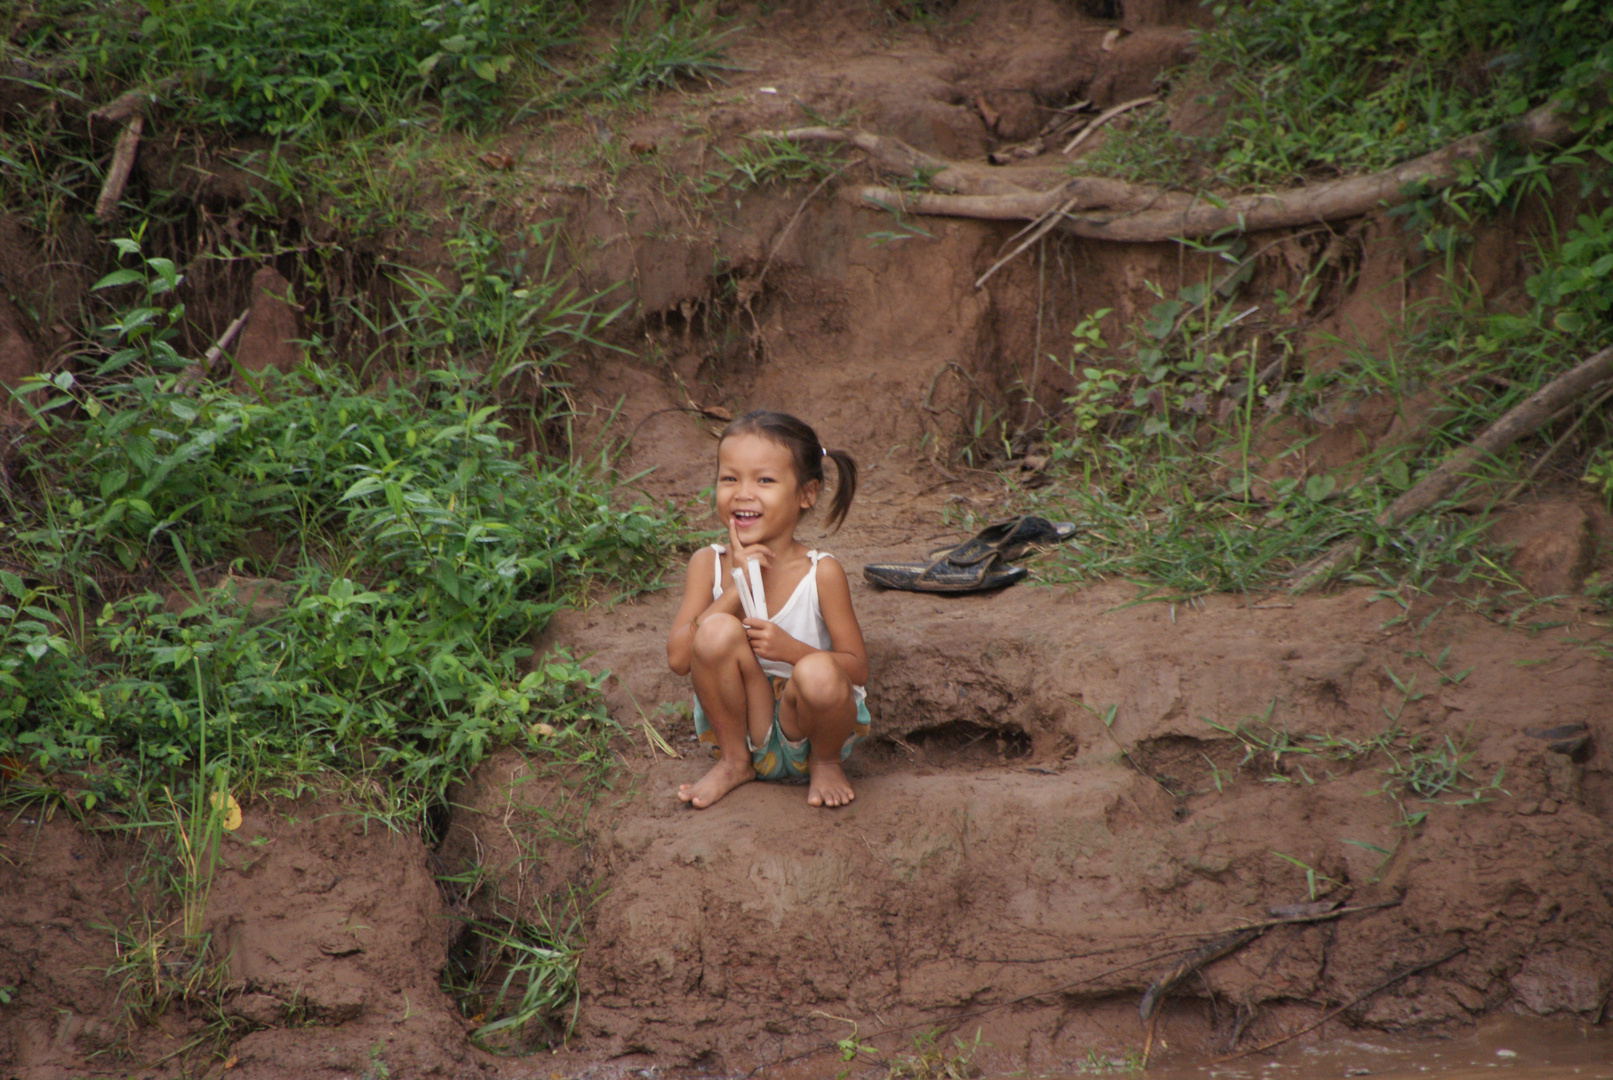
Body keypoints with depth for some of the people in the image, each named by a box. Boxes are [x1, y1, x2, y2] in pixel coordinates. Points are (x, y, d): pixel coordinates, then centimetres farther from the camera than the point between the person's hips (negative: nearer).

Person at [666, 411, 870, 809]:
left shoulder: (821, 572, -11)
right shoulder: (709, 564, -4)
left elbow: (857, 668, -9)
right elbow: (678, 657, -14)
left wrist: (791, 649, -27)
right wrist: (737, 588, -22)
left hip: (807, 728, -1)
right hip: (744, 725, 1)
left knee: (818, 674, -35)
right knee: (718, 630, -25)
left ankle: (826, 762, 1)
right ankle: (734, 761, -2)